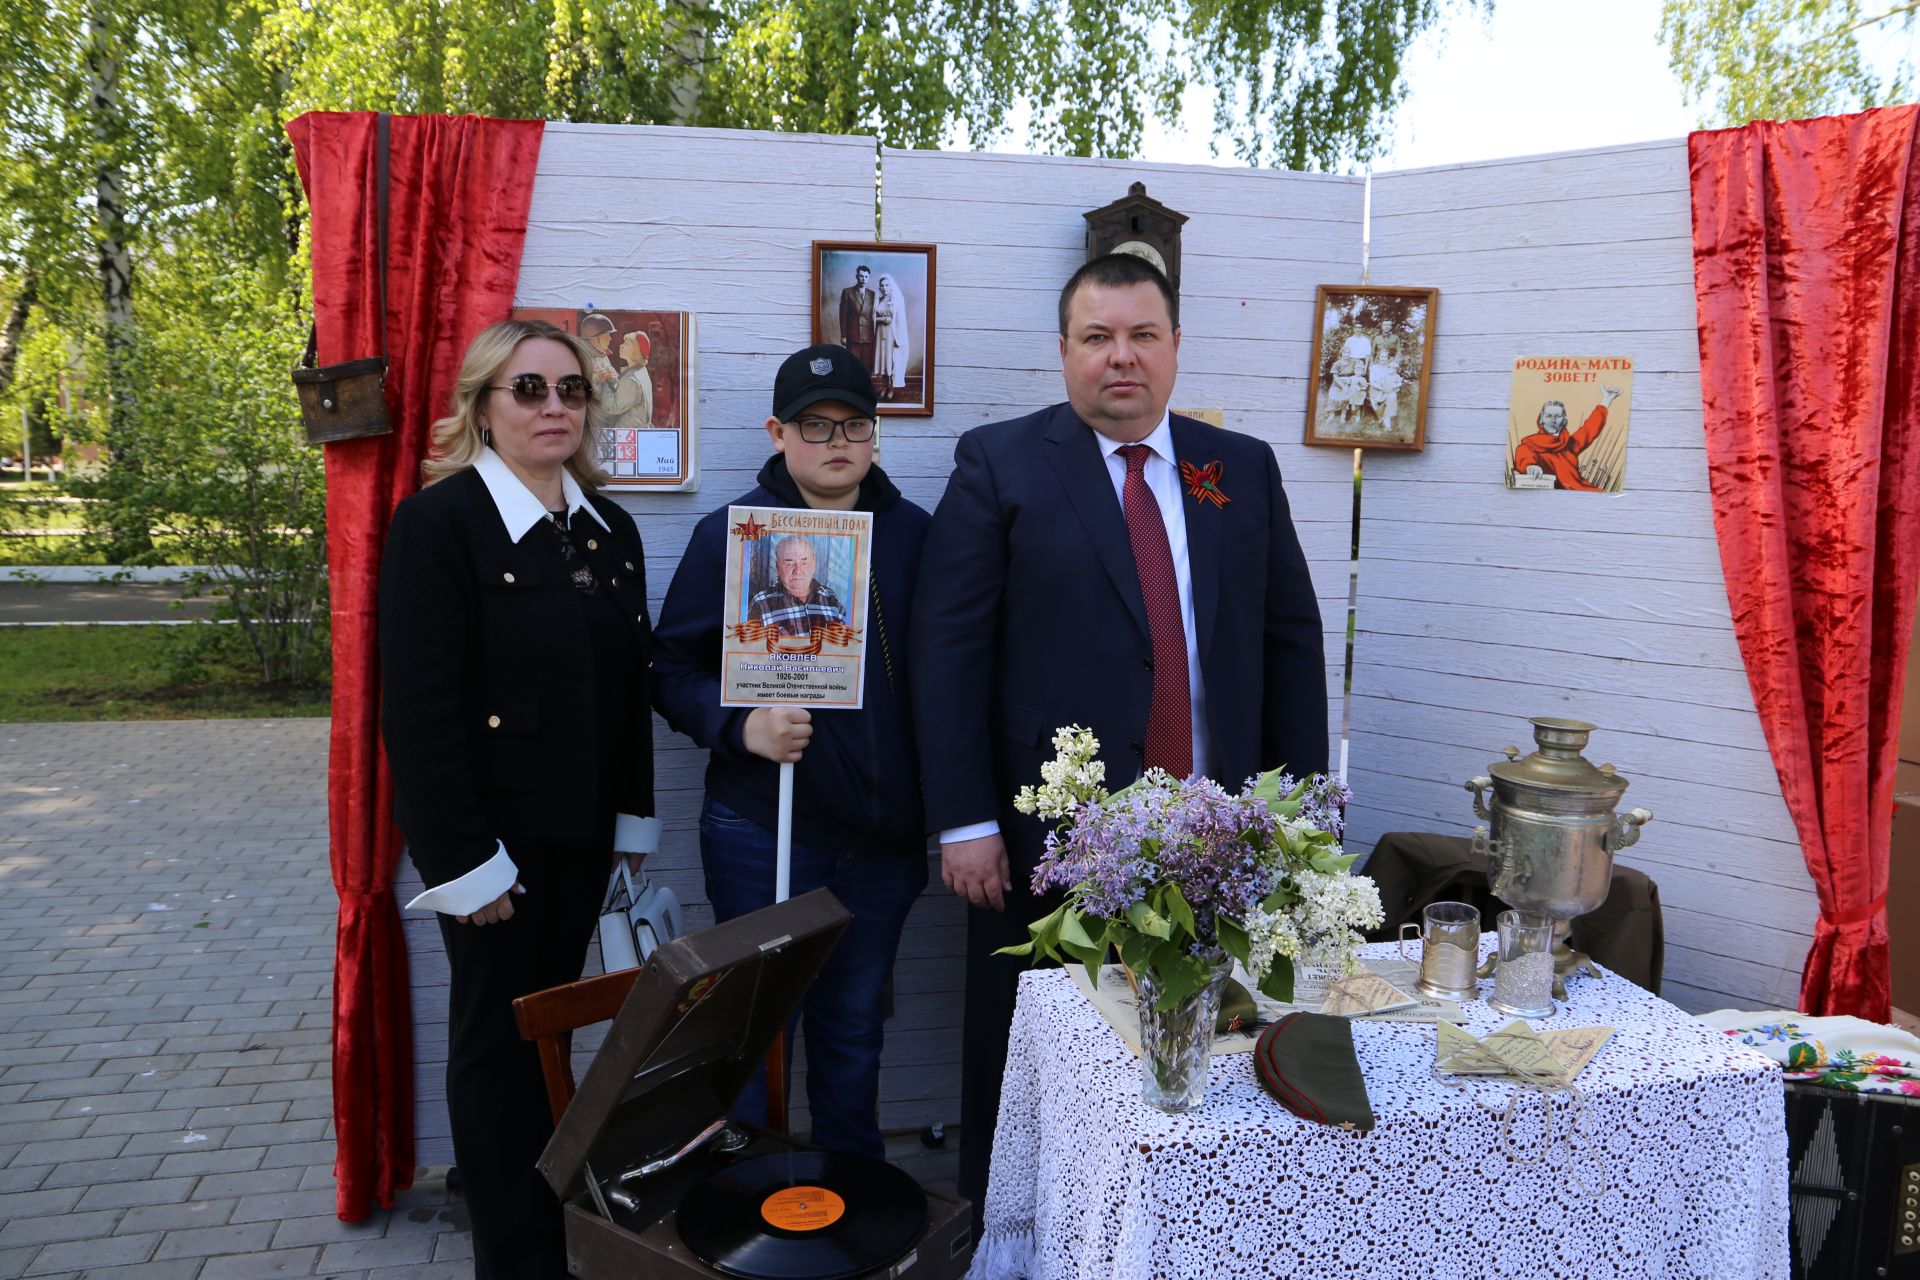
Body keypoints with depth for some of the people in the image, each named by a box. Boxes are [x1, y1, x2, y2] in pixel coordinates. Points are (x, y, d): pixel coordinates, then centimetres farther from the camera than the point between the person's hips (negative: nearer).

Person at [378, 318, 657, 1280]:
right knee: (496, 1040, 9)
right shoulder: (439, 521, -13)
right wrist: (465, 862, -18)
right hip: (492, 834, -6)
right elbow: (417, 710, -17)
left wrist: (631, 816, 6)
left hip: (581, 835, 6)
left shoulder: (610, 530, 7)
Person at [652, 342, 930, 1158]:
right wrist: (740, 726, -20)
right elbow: (672, 667, -1)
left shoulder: (912, 533, 6)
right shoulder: (729, 533, -3)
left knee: (854, 1029, 17)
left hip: (884, 836, 3)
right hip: (761, 832, -3)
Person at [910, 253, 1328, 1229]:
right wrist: (965, 822, -12)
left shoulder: (1244, 469, 10)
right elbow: (950, 648, -7)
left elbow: (1290, 637, 11)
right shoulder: (999, 464, -1)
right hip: (1049, 835, -3)